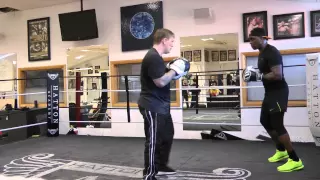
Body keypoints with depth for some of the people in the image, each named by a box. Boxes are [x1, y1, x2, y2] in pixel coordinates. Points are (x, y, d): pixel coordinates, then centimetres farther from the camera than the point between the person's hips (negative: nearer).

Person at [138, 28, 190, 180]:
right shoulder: (153, 57, -20)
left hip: (161, 105, 11)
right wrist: (174, 70, -13)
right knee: (153, 141, -3)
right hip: (152, 106, -11)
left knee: (167, 135, 20)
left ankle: (160, 166, 34)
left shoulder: (156, 57, 15)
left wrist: (173, 70, 7)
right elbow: (160, 82, -25)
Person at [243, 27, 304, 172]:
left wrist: (258, 76, -24)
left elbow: (277, 75, -29)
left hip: (278, 92, -11)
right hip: (270, 92, 11)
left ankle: (295, 160, -2)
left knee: (277, 125, -11)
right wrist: (255, 74, 5)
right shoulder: (262, 53, 13)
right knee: (265, 121, 18)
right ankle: (281, 151, 34)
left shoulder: (272, 52, -20)